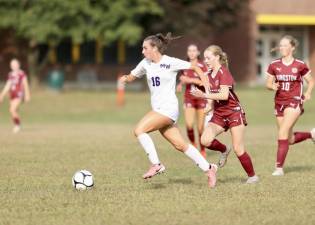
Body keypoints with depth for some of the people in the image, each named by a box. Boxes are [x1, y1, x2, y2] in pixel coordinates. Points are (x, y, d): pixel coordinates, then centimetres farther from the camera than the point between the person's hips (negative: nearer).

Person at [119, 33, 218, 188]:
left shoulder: (170, 62, -9)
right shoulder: (146, 63, 9)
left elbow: (195, 68, -2)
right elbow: (132, 76, 19)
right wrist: (125, 78, -4)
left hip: (168, 107, -7)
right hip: (158, 109, 7)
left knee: (139, 130, -20)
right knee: (180, 145, 7)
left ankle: (156, 165, -13)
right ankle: (208, 169, 16)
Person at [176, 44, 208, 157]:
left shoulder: (202, 66, -5)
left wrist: (191, 80, -21)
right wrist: (181, 84, 3)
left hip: (201, 98, -2)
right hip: (189, 98, 2)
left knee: (200, 127, 0)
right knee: (189, 125, -17)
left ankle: (202, 150, 17)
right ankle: (193, 143, 9)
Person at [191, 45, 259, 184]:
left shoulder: (223, 73, -15)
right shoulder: (209, 74, 8)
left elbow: (224, 95, -27)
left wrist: (204, 95, -30)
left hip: (234, 113, -7)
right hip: (218, 115, 7)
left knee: (238, 150, -6)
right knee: (205, 140, -17)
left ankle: (252, 176, 11)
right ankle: (224, 150, 12)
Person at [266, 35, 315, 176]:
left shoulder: (300, 65, -5)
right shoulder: (274, 65, 2)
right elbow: (268, 84, 8)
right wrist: (273, 87, -13)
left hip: (294, 102, -5)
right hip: (279, 103, 5)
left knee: (283, 132, -19)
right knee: (290, 139, 9)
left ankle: (279, 167, -16)